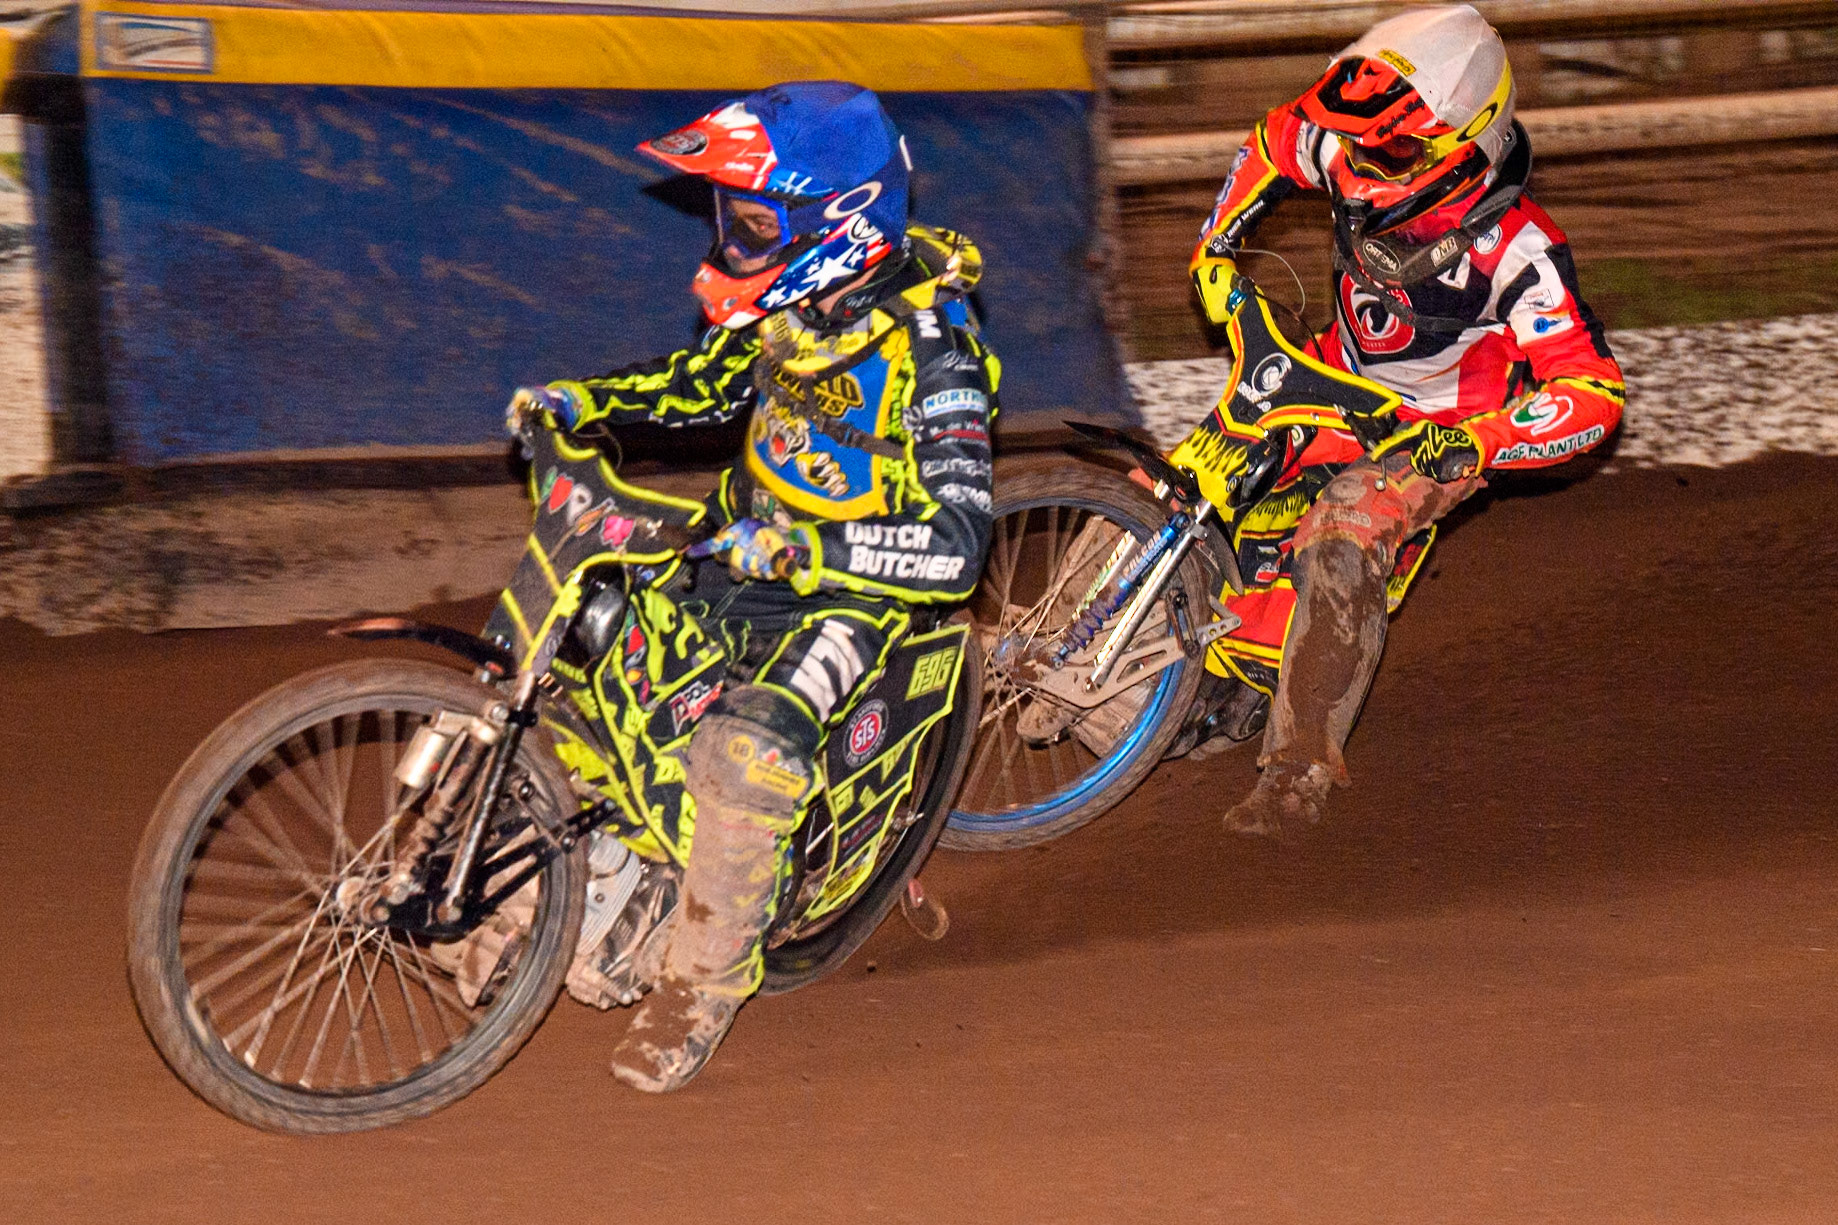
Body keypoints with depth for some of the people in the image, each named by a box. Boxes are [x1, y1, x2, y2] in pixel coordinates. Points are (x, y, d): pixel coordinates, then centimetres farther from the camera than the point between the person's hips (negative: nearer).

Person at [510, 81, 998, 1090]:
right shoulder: (792, 303, -1)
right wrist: (585, 401, 4)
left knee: (747, 754, -31)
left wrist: (800, 547, -38)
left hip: (854, 590, -8)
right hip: (751, 545, 8)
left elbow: (958, 547, -30)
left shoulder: (929, 346, -23)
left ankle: (702, 983, -17)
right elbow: (706, 383, 20)